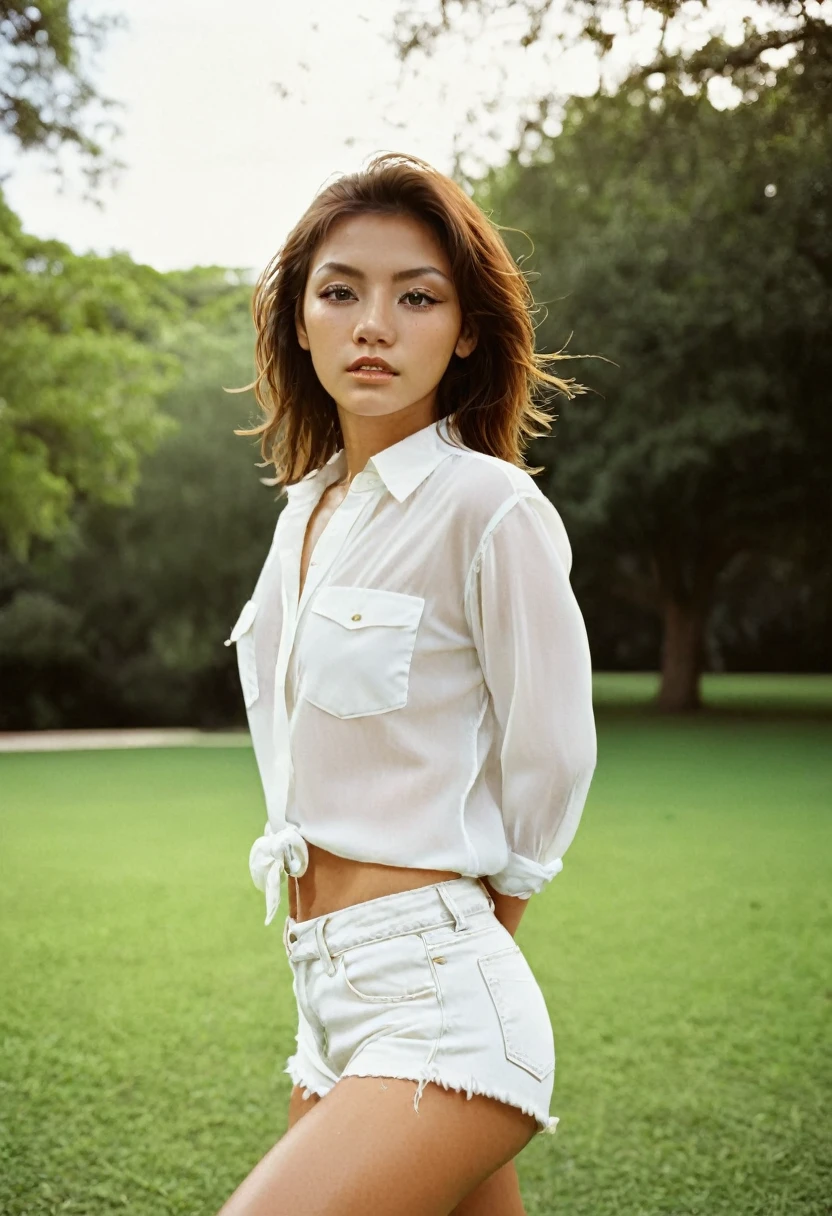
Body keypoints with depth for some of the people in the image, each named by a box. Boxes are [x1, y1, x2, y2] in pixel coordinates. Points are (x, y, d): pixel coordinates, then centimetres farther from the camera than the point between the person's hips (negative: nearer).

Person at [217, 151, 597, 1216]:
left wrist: (462, 925, 7)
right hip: (330, 1003, 7)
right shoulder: (305, 510, 11)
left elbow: (551, 761, -7)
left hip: (438, 1008, -7)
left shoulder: (492, 510, -13)